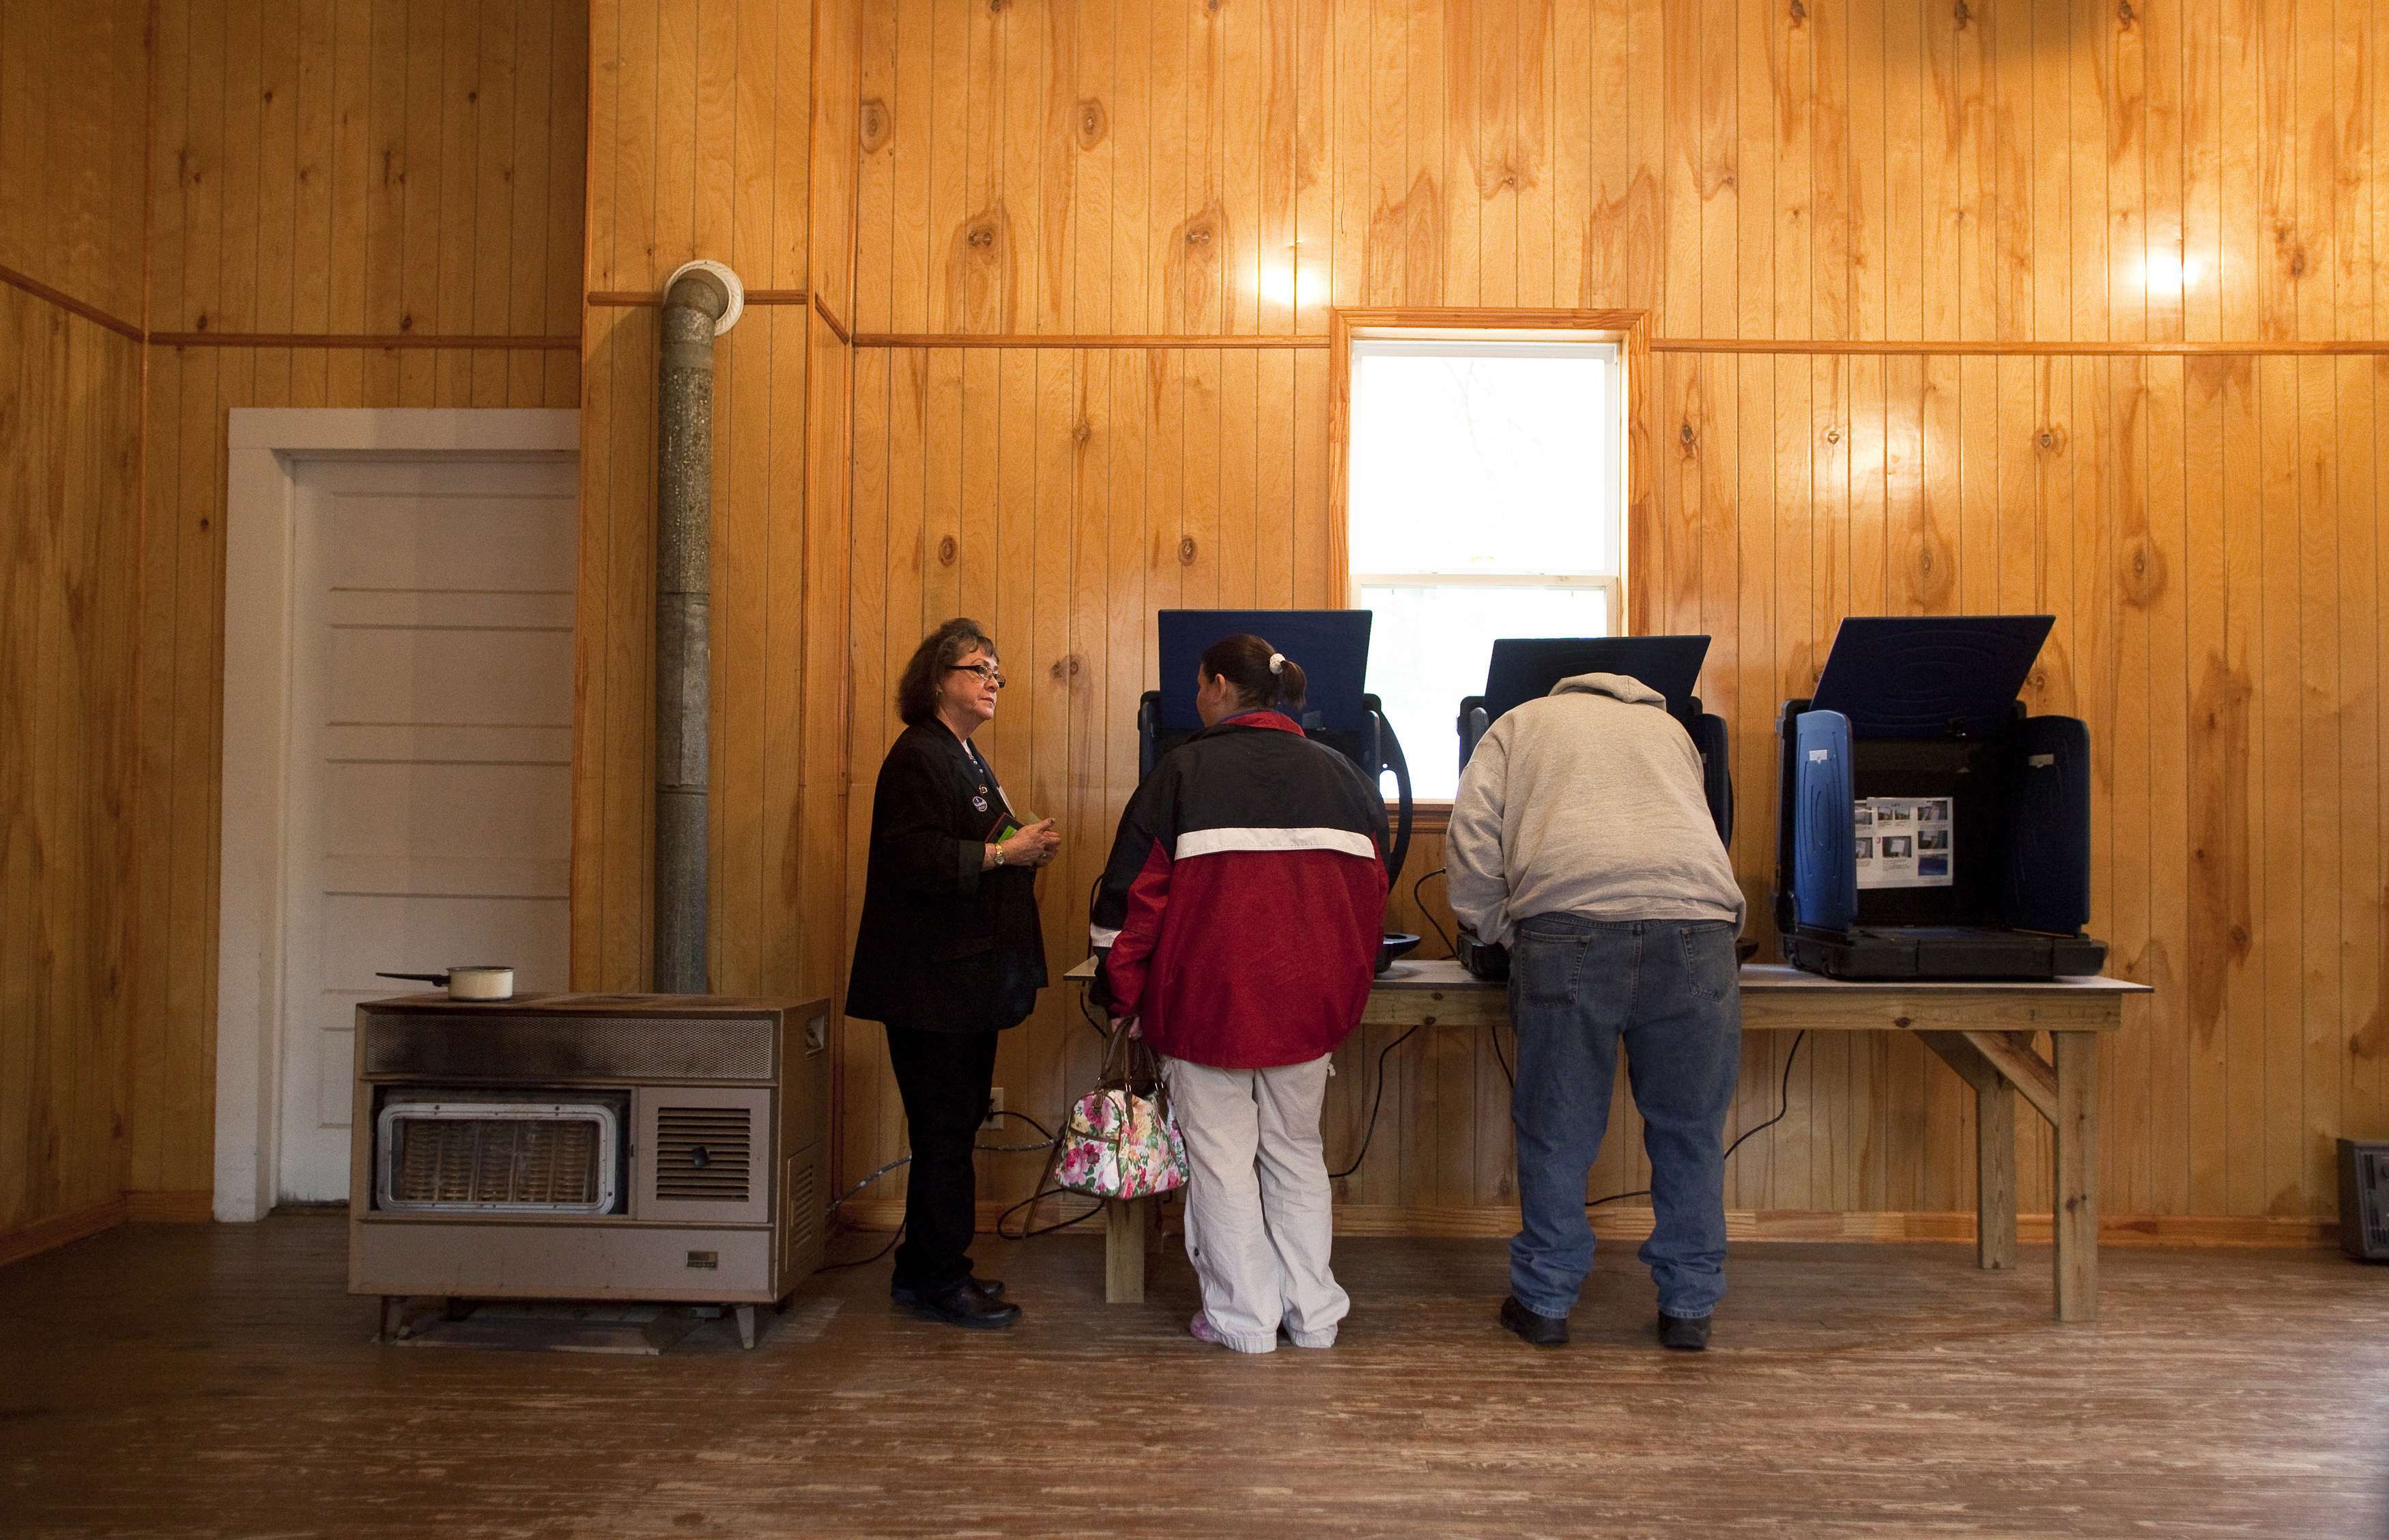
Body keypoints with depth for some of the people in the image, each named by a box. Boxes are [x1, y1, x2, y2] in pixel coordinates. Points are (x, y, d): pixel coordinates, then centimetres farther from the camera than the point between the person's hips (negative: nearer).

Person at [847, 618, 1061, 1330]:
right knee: (945, 1130, -4)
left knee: (955, 1126, 14)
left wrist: (1024, 847, 10)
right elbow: (912, 856, -23)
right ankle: (936, 1279, 6)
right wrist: (1002, 854, -20)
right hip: (930, 982, -10)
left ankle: (930, 1271, 23)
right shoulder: (918, 756, -12)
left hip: (965, 979, 10)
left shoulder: (968, 760, 19)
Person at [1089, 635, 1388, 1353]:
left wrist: (1121, 997, 5)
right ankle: (1314, 1315, 22)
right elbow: (1371, 895, 12)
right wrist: (1342, 993, 21)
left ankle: (1243, 1319, 14)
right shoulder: (1343, 775, 9)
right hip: (1311, 998, 4)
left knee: (1221, 1158, 7)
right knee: (1296, 1151, 17)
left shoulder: (1184, 771, -4)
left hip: (1208, 995, -4)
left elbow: (1132, 893, -5)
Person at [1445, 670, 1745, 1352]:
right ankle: (1688, 1307, 24)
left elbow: (1470, 842, 10)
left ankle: (1545, 1302, 21)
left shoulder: (1520, 723, 25)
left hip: (1569, 925, -2)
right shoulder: (1669, 727, 33)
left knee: (1557, 1130, 10)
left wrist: (1502, 933, 20)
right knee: (1689, 1129, 14)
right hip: (1694, 924, 2)